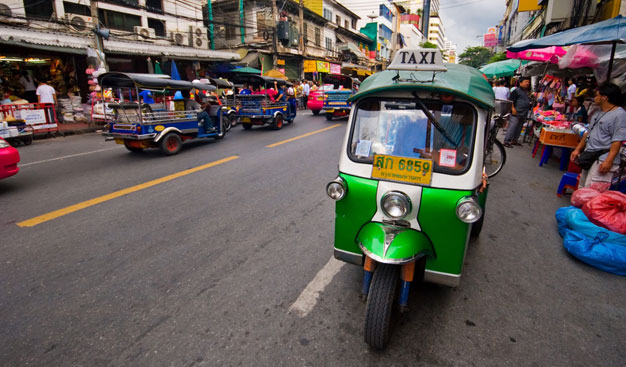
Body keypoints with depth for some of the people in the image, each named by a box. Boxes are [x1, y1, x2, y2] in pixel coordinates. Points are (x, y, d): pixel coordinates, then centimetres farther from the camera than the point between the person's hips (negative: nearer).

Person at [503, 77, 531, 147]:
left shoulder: (527, 92, 19)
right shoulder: (517, 91, -6)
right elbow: (511, 100, -12)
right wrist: (513, 108, -21)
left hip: (523, 114, 9)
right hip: (516, 113, -8)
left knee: (519, 128, 11)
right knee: (512, 127, -11)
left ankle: (514, 140, 21)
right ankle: (507, 141, -9)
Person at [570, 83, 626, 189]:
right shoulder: (598, 113, 16)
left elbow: (617, 141, -17)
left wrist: (609, 161, -24)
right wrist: (578, 149, 17)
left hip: (603, 161, -9)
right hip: (590, 157, 9)